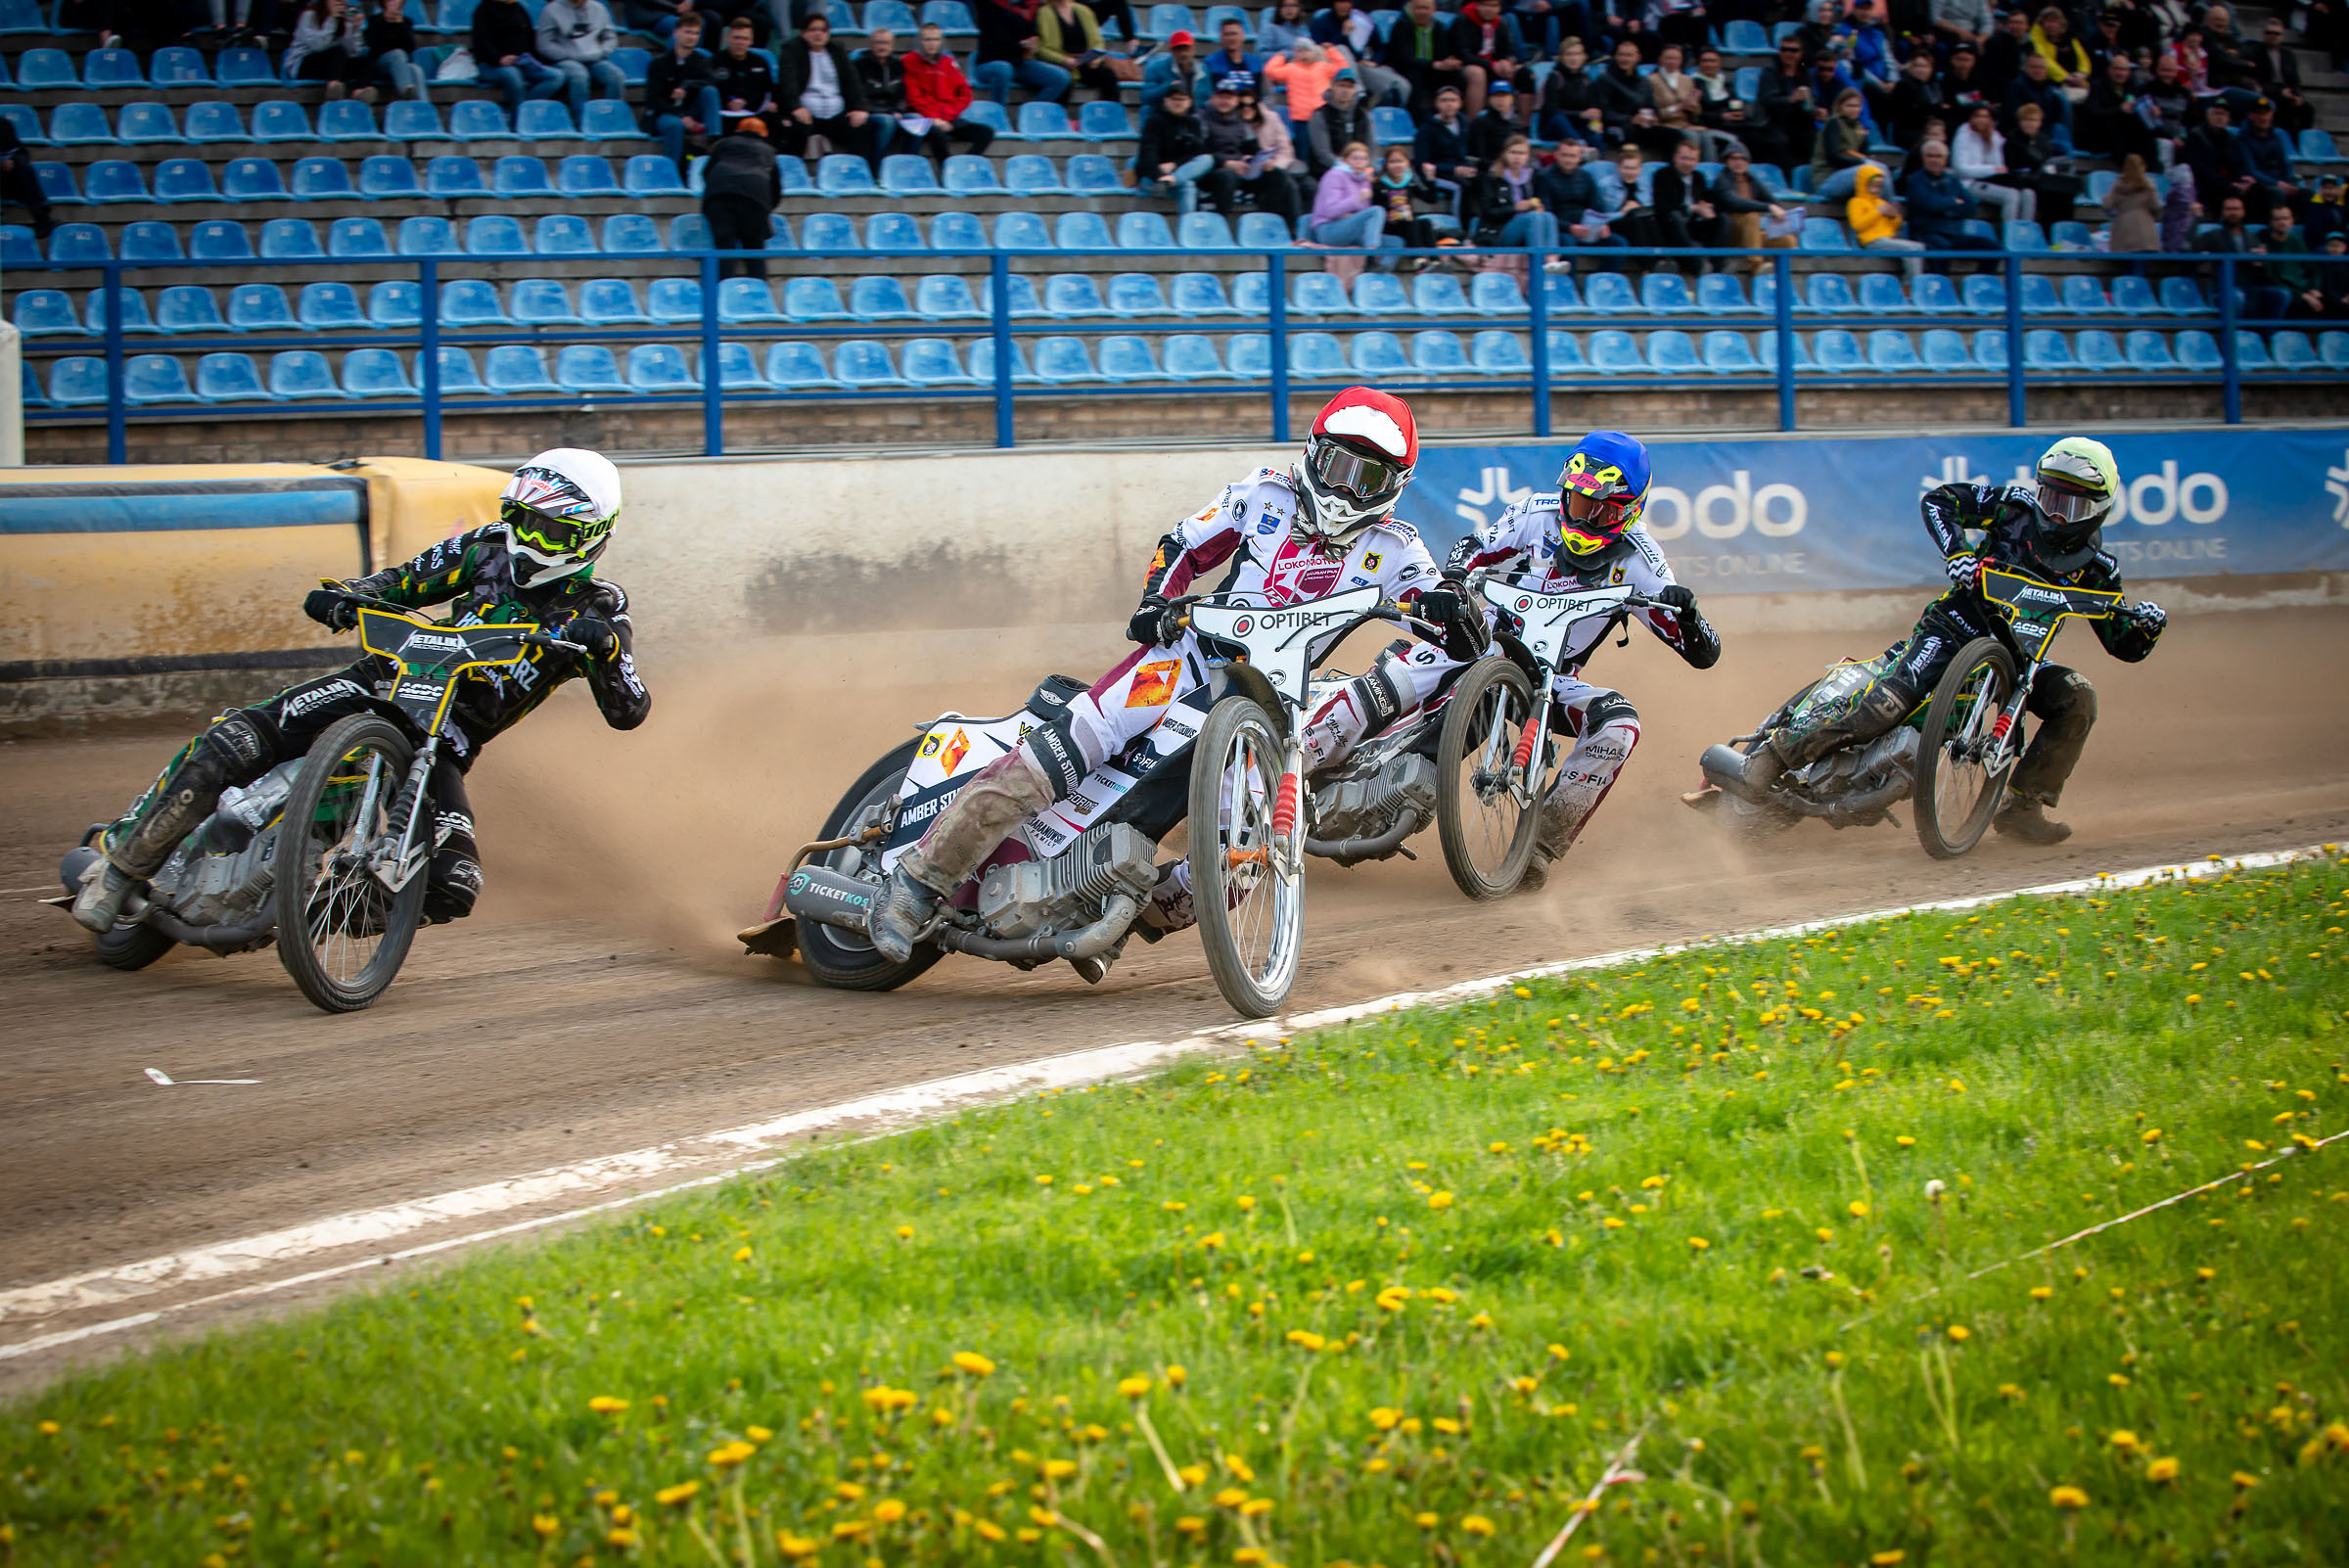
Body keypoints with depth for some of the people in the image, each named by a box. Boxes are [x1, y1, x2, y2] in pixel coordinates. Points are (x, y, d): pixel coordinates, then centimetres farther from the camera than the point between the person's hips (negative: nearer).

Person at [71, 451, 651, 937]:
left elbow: (629, 713, -10)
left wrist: (605, 648, -31)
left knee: (452, 889, -23)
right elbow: (403, 582, 10)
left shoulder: (597, 611, -1)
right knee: (230, 745, -22)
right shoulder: (490, 548, 6)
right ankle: (124, 859, -4)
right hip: (381, 683, 1)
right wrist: (342, 596, -13)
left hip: (448, 740, -1)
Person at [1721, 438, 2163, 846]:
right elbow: (1937, 501, -3)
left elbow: (2123, 645, 6)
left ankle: (2023, 806, -16)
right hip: (1958, 623, -4)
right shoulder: (2016, 505, 0)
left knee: (2077, 699, -21)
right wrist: (1957, 552, -19)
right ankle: (1777, 753, -22)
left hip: (2016, 655, 4)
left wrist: (2145, 624, -17)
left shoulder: (2094, 567, 6)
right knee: (1894, 699, -27)